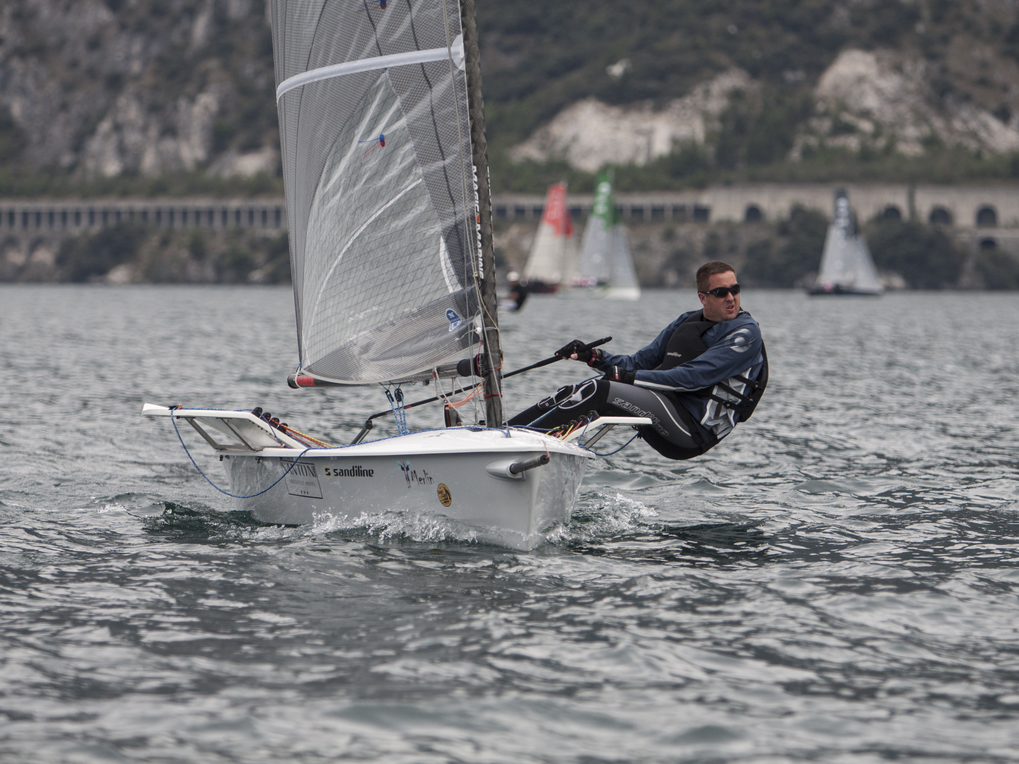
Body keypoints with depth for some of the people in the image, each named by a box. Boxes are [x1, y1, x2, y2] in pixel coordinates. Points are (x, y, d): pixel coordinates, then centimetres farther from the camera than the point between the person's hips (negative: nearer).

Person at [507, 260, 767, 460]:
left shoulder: (746, 334, -6)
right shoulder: (687, 322, 18)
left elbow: (693, 377, -16)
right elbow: (639, 362, 21)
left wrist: (630, 378, -14)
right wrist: (595, 357, 3)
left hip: (694, 427, -8)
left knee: (598, 390, -24)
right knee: (572, 392, -1)